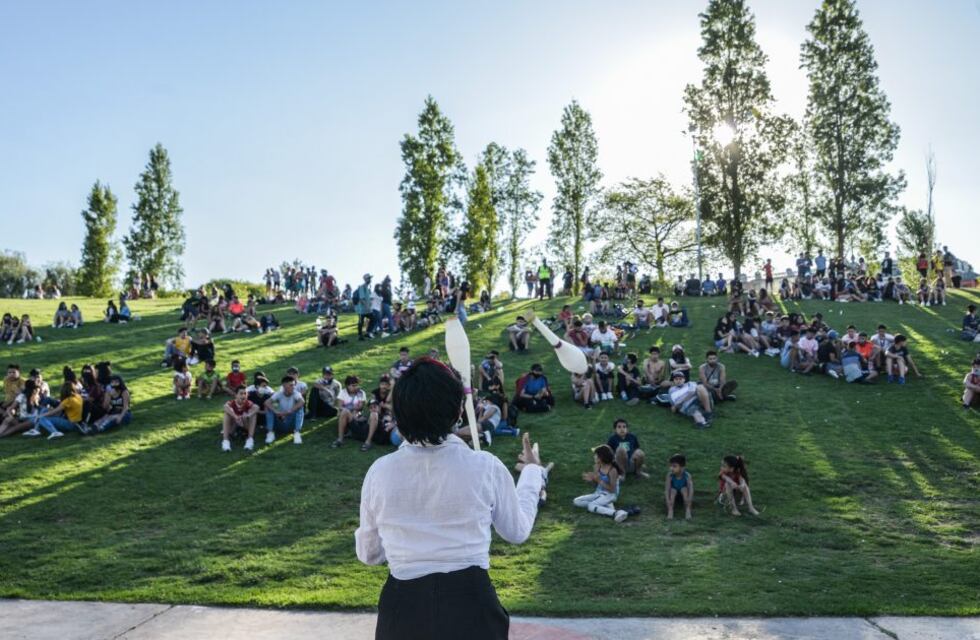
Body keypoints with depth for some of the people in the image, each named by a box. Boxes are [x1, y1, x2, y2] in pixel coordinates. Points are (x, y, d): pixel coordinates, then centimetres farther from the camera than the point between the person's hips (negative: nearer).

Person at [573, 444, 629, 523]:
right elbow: (595, 484, 8)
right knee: (576, 501, -4)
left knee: (590, 506, -30)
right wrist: (590, 480, -15)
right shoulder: (597, 467, -1)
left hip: (609, 495, -9)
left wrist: (599, 480, -27)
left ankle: (615, 513, -35)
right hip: (598, 493, 9)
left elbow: (612, 489, -20)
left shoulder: (612, 470, -20)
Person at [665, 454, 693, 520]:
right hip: (674, 496, 0)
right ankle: (670, 510, -30)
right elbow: (667, 489, -28)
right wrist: (668, 501, -41)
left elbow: (691, 488, -34)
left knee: (684, 489, -29)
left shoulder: (687, 475, -26)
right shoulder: (670, 475, -25)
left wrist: (689, 499, -50)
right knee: (672, 490, -29)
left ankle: (688, 510, -28)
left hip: (683, 495, 0)